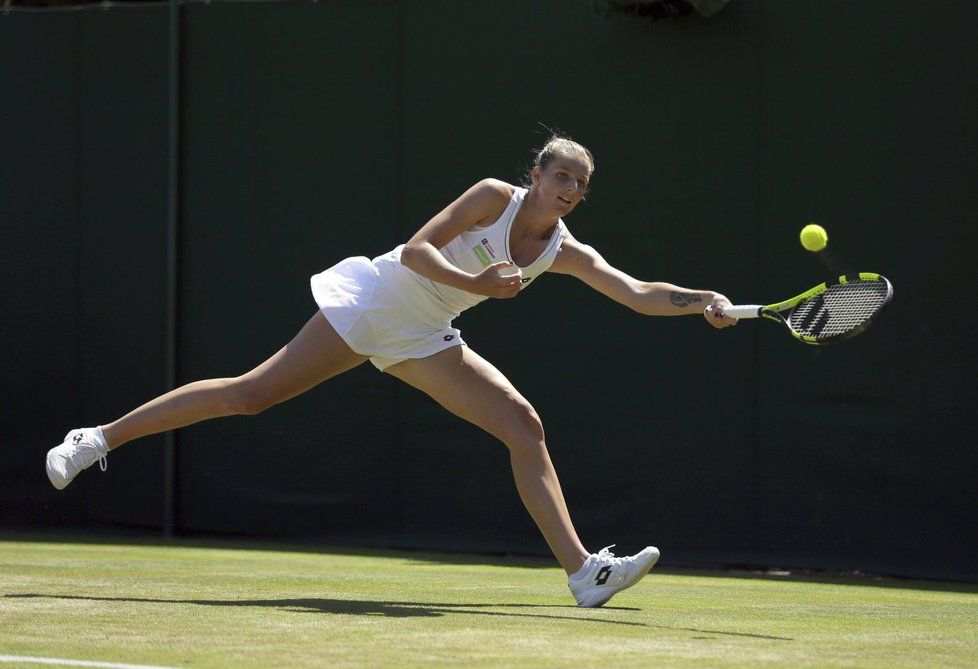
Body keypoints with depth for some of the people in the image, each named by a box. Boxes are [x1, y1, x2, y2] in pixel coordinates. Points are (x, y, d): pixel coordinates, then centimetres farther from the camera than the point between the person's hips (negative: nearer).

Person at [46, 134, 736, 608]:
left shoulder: (566, 253, -1)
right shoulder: (494, 196, -15)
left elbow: (638, 295, -5)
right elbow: (416, 251, -19)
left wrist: (702, 301, -20)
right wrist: (476, 283, -33)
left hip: (422, 340, 6)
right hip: (374, 297, -6)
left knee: (525, 427, -7)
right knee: (252, 393, -11)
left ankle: (583, 570, -10)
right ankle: (98, 439, -1)